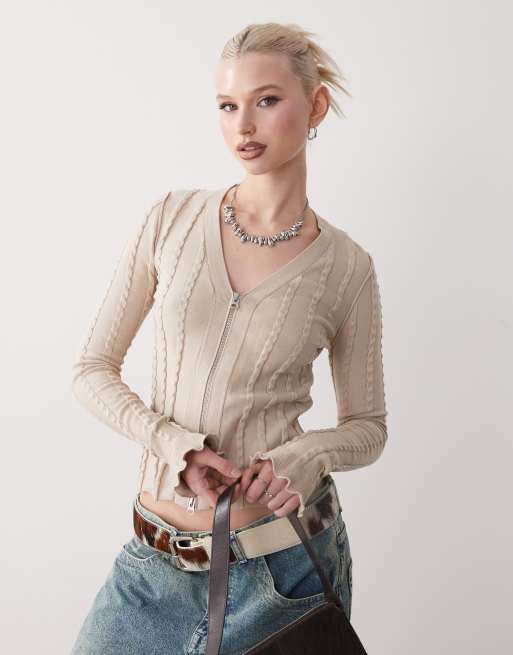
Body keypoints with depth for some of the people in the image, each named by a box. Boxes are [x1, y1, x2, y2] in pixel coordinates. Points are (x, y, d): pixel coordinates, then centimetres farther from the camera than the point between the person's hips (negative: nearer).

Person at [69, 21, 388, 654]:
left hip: (283, 565, -1)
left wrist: (302, 456, -17)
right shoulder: (173, 217, -3)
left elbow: (368, 427, 4)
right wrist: (175, 443, -16)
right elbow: (93, 369, 0)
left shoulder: (346, 266, -5)